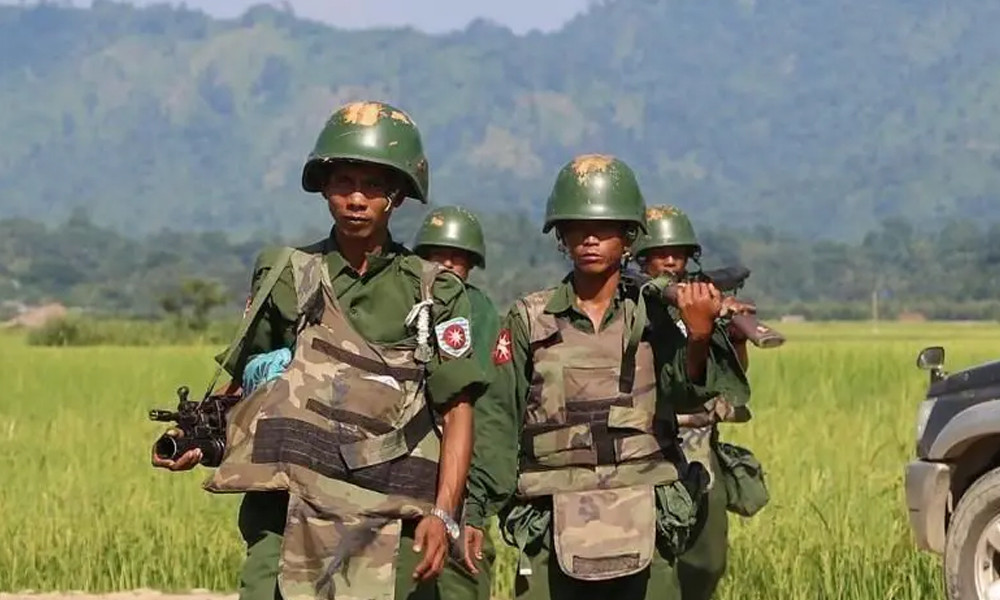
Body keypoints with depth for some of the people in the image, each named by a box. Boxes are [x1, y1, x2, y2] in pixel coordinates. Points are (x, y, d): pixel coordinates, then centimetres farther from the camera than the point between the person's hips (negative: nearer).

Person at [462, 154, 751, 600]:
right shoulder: (529, 320, 6)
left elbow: (685, 390, -12)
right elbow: (499, 423, 6)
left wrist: (699, 337, -32)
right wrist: (474, 511, -1)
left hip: (642, 527, 0)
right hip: (553, 529, 0)